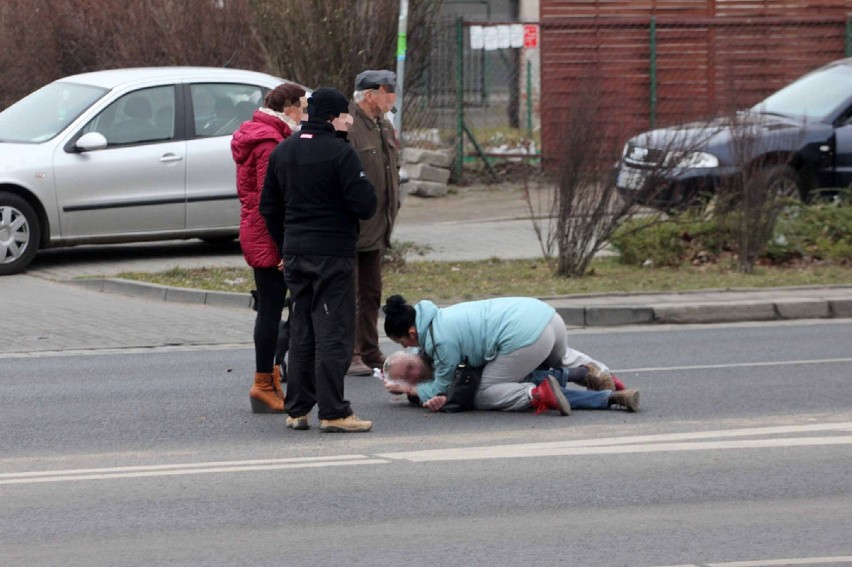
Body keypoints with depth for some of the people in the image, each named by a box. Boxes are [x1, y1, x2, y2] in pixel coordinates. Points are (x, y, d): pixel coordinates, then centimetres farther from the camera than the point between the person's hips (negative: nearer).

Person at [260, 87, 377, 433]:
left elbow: (268, 207, 14)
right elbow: (365, 205, -15)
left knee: (300, 333, 12)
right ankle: (333, 412, -7)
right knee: (333, 333, -5)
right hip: (333, 254, -7)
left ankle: (297, 410, 13)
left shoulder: (282, 152, 10)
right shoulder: (339, 152, -13)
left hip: (294, 253, 7)